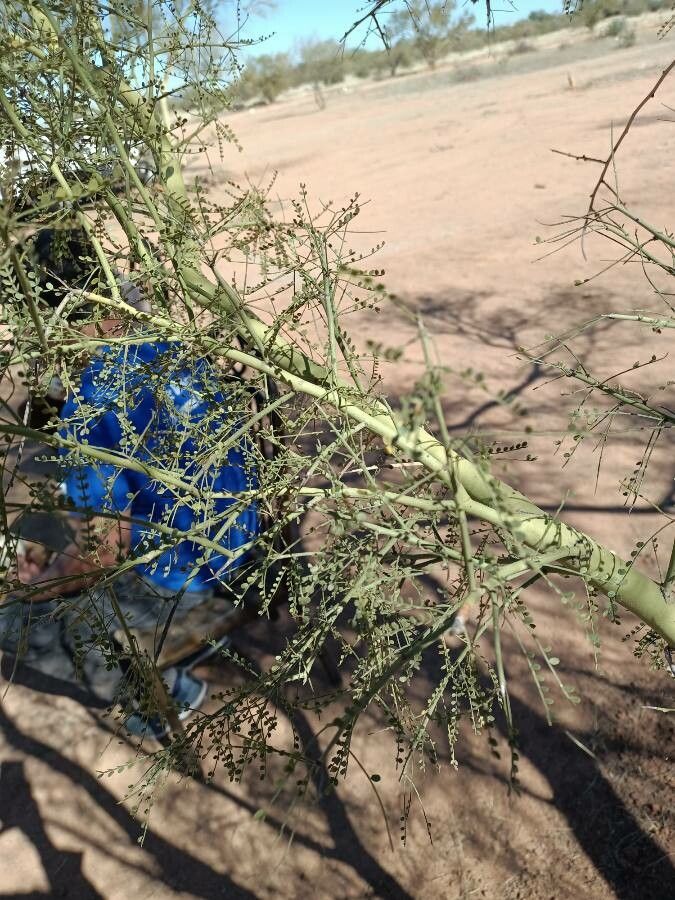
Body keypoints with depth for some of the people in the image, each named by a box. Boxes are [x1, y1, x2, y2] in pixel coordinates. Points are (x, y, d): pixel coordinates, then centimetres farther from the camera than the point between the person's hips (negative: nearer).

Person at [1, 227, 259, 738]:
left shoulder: (90, 411, -29)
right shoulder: (175, 342, -7)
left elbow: (101, 552, -26)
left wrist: (42, 582, -4)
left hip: (181, 577, -7)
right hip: (244, 535, 7)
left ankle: (164, 694, 14)